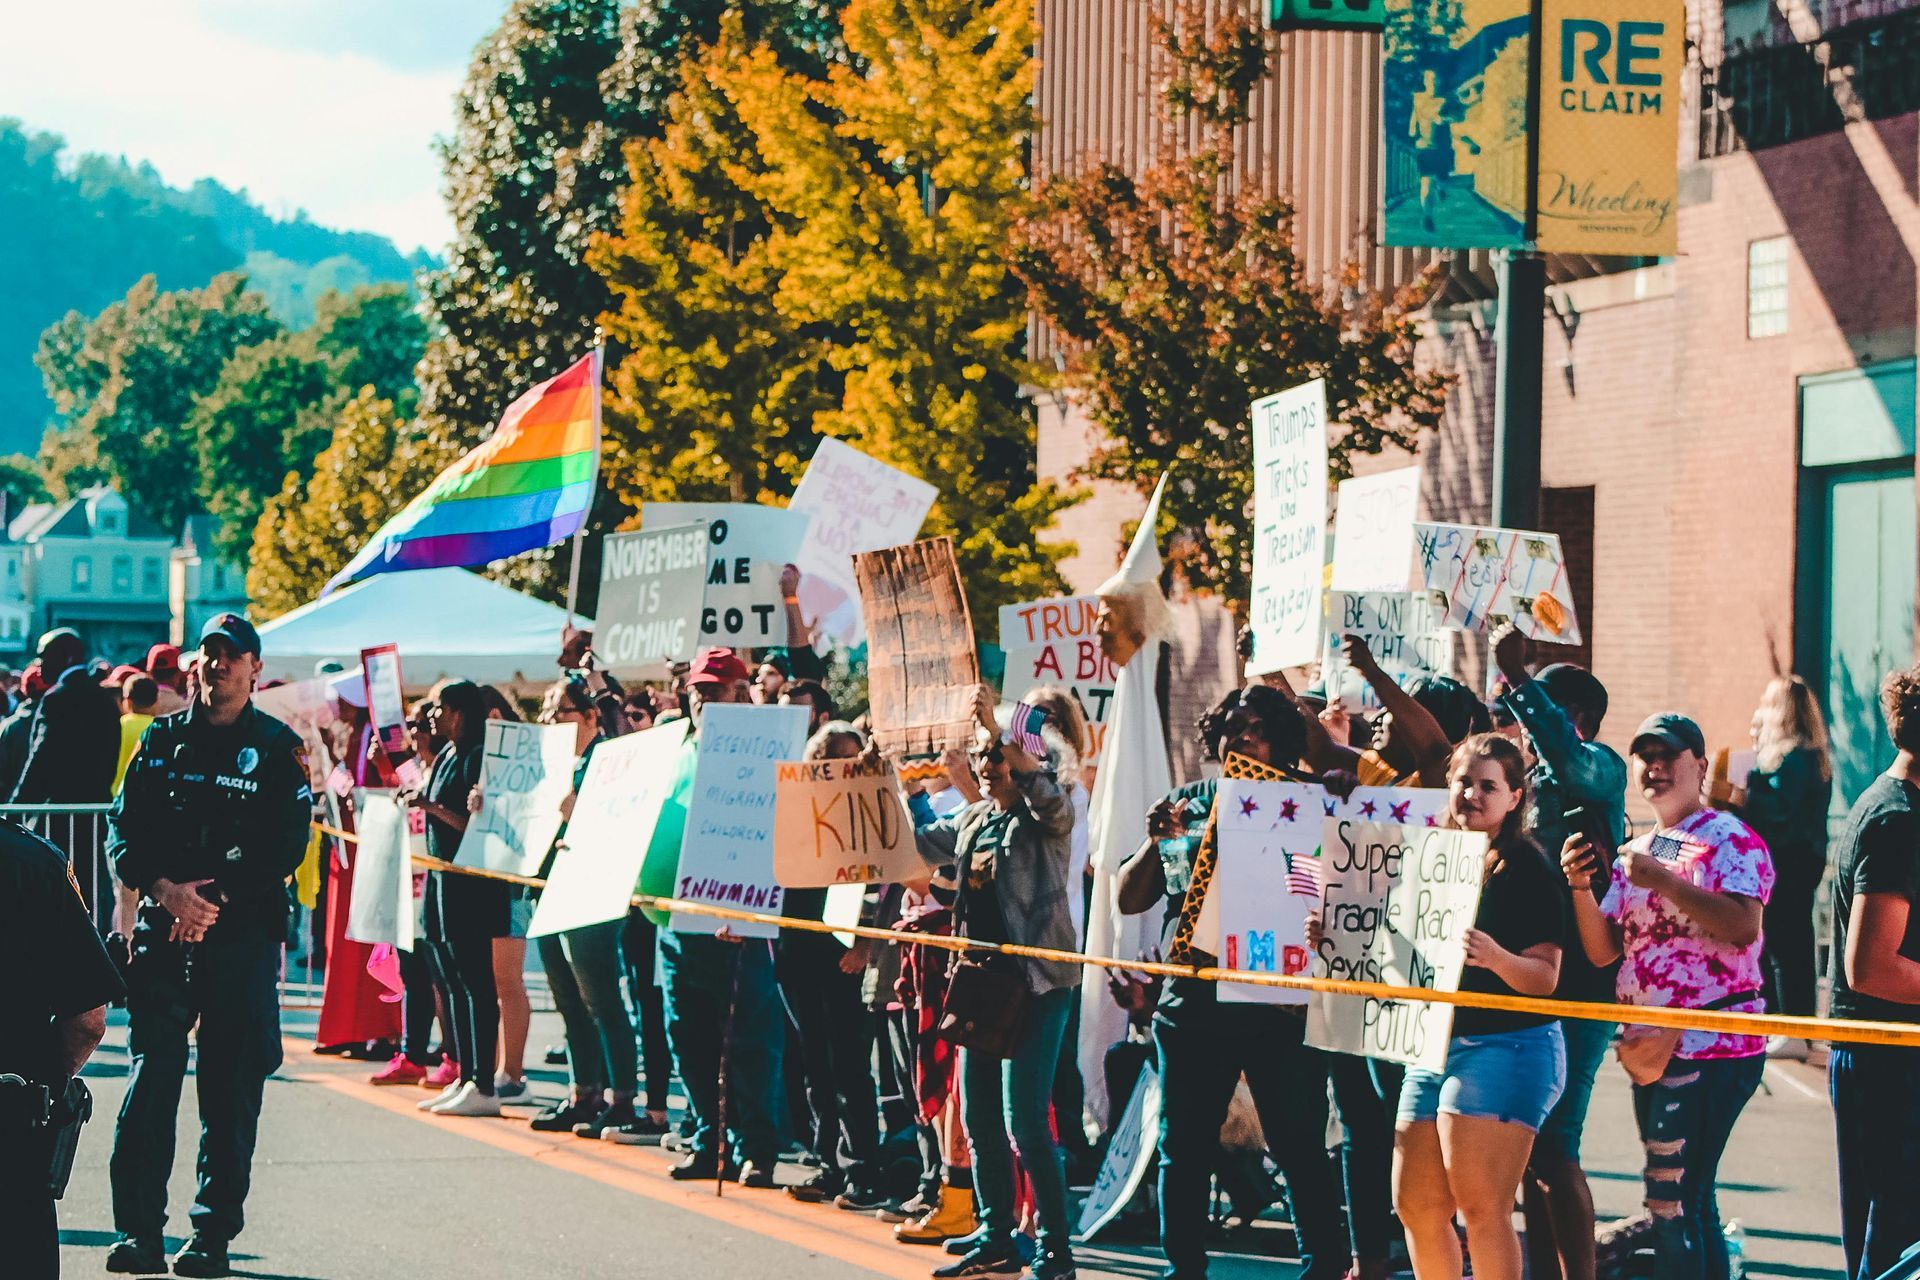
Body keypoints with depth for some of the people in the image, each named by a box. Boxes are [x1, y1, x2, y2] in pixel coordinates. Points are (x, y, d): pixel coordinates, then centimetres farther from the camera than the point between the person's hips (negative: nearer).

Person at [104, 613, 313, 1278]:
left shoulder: (279, 748, 3)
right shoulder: (162, 740, 11)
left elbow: (287, 844, -3)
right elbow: (124, 830, 6)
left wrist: (216, 899, -12)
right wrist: (165, 889, -12)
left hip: (244, 934, -2)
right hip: (163, 931, 2)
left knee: (231, 1087, 1)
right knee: (149, 1077, -5)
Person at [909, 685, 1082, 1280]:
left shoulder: (1044, 819, -8)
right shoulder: (972, 819, 14)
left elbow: (1047, 793, -31)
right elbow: (924, 843, 31)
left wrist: (998, 730, -33)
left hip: (1037, 982, -9)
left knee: (1024, 1119, -12)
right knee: (977, 1116, 12)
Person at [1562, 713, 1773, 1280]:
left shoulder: (1731, 840, -5)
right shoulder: (1633, 854, 17)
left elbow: (1743, 926, -21)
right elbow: (1603, 951, 10)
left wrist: (1664, 881, -23)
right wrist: (1580, 887, -6)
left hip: (1710, 1046, -8)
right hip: (1650, 1044, 8)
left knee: (1672, 1198, -13)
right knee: (1689, 1200, 13)